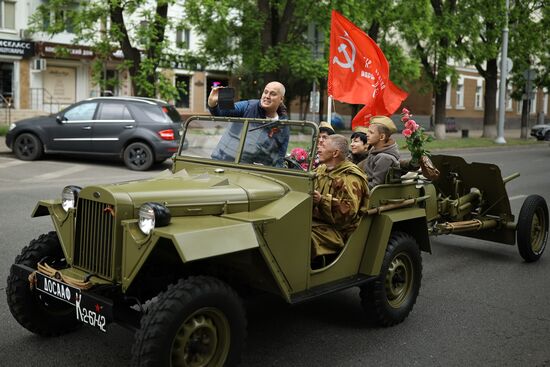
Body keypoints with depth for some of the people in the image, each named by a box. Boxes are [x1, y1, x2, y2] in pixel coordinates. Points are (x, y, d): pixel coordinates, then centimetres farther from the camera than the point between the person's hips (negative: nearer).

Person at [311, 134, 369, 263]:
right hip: (314, 220, 8)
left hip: (335, 230, -8)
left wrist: (322, 200, -25)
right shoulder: (321, 169, 17)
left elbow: (349, 211, -17)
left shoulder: (350, 178, -9)